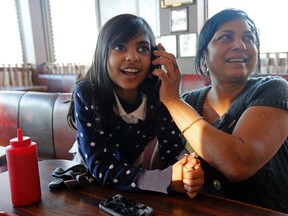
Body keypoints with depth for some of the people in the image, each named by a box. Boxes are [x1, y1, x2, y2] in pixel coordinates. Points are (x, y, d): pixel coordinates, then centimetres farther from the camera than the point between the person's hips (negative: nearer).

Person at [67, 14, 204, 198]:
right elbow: (100, 167, -27)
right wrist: (166, 179, -40)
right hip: (92, 186, -1)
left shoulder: (159, 93, -17)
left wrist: (189, 171, -37)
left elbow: (173, 150, -14)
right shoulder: (86, 95, -23)